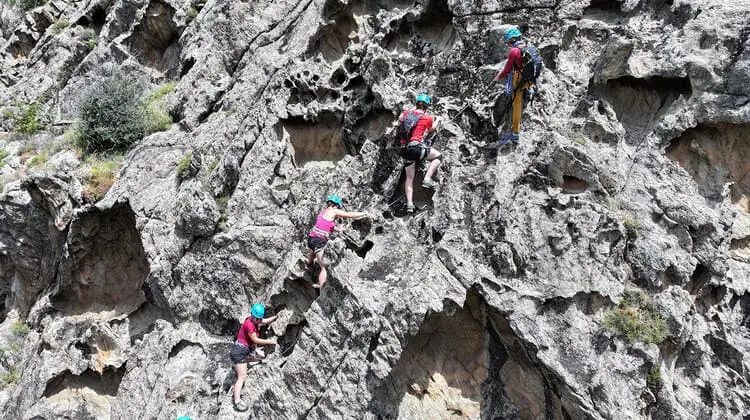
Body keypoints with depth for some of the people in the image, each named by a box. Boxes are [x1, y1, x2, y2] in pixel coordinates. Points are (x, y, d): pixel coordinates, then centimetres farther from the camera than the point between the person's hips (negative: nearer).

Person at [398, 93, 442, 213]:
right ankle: (427, 180, 4)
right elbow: (431, 129, 23)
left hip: (405, 149, 5)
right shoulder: (427, 118, 1)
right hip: (416, 147, -5)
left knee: (409, 178, 14)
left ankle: (409, 203, 7)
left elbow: (399, 121, 30)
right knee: (438, 156, 17)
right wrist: (437, 120, 41)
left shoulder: (406, 113, 9)